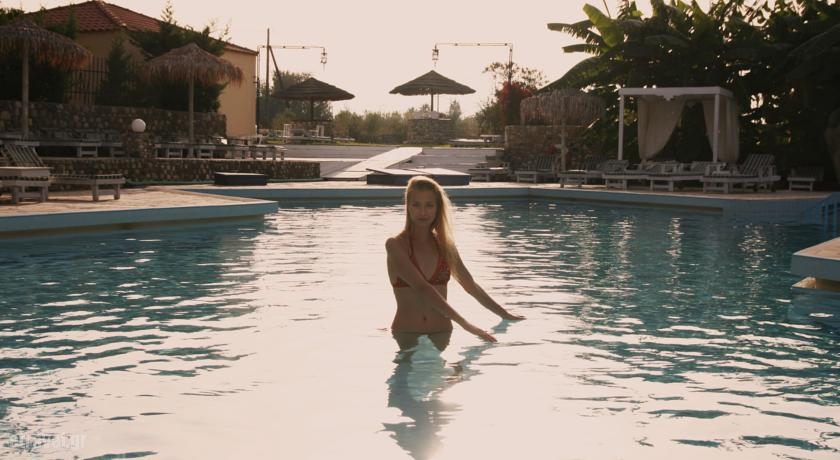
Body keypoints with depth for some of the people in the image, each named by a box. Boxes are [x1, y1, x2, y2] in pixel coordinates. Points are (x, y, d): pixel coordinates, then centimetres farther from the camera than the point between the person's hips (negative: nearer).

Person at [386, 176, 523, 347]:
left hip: (442, 333, 4)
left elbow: (471, 286, 20)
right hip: (406, 334, -4)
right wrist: (464, 323, -25)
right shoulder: (395, 245, -7)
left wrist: (505, 314, 22)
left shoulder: (444, 245, 9)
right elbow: (422, 288, -19)